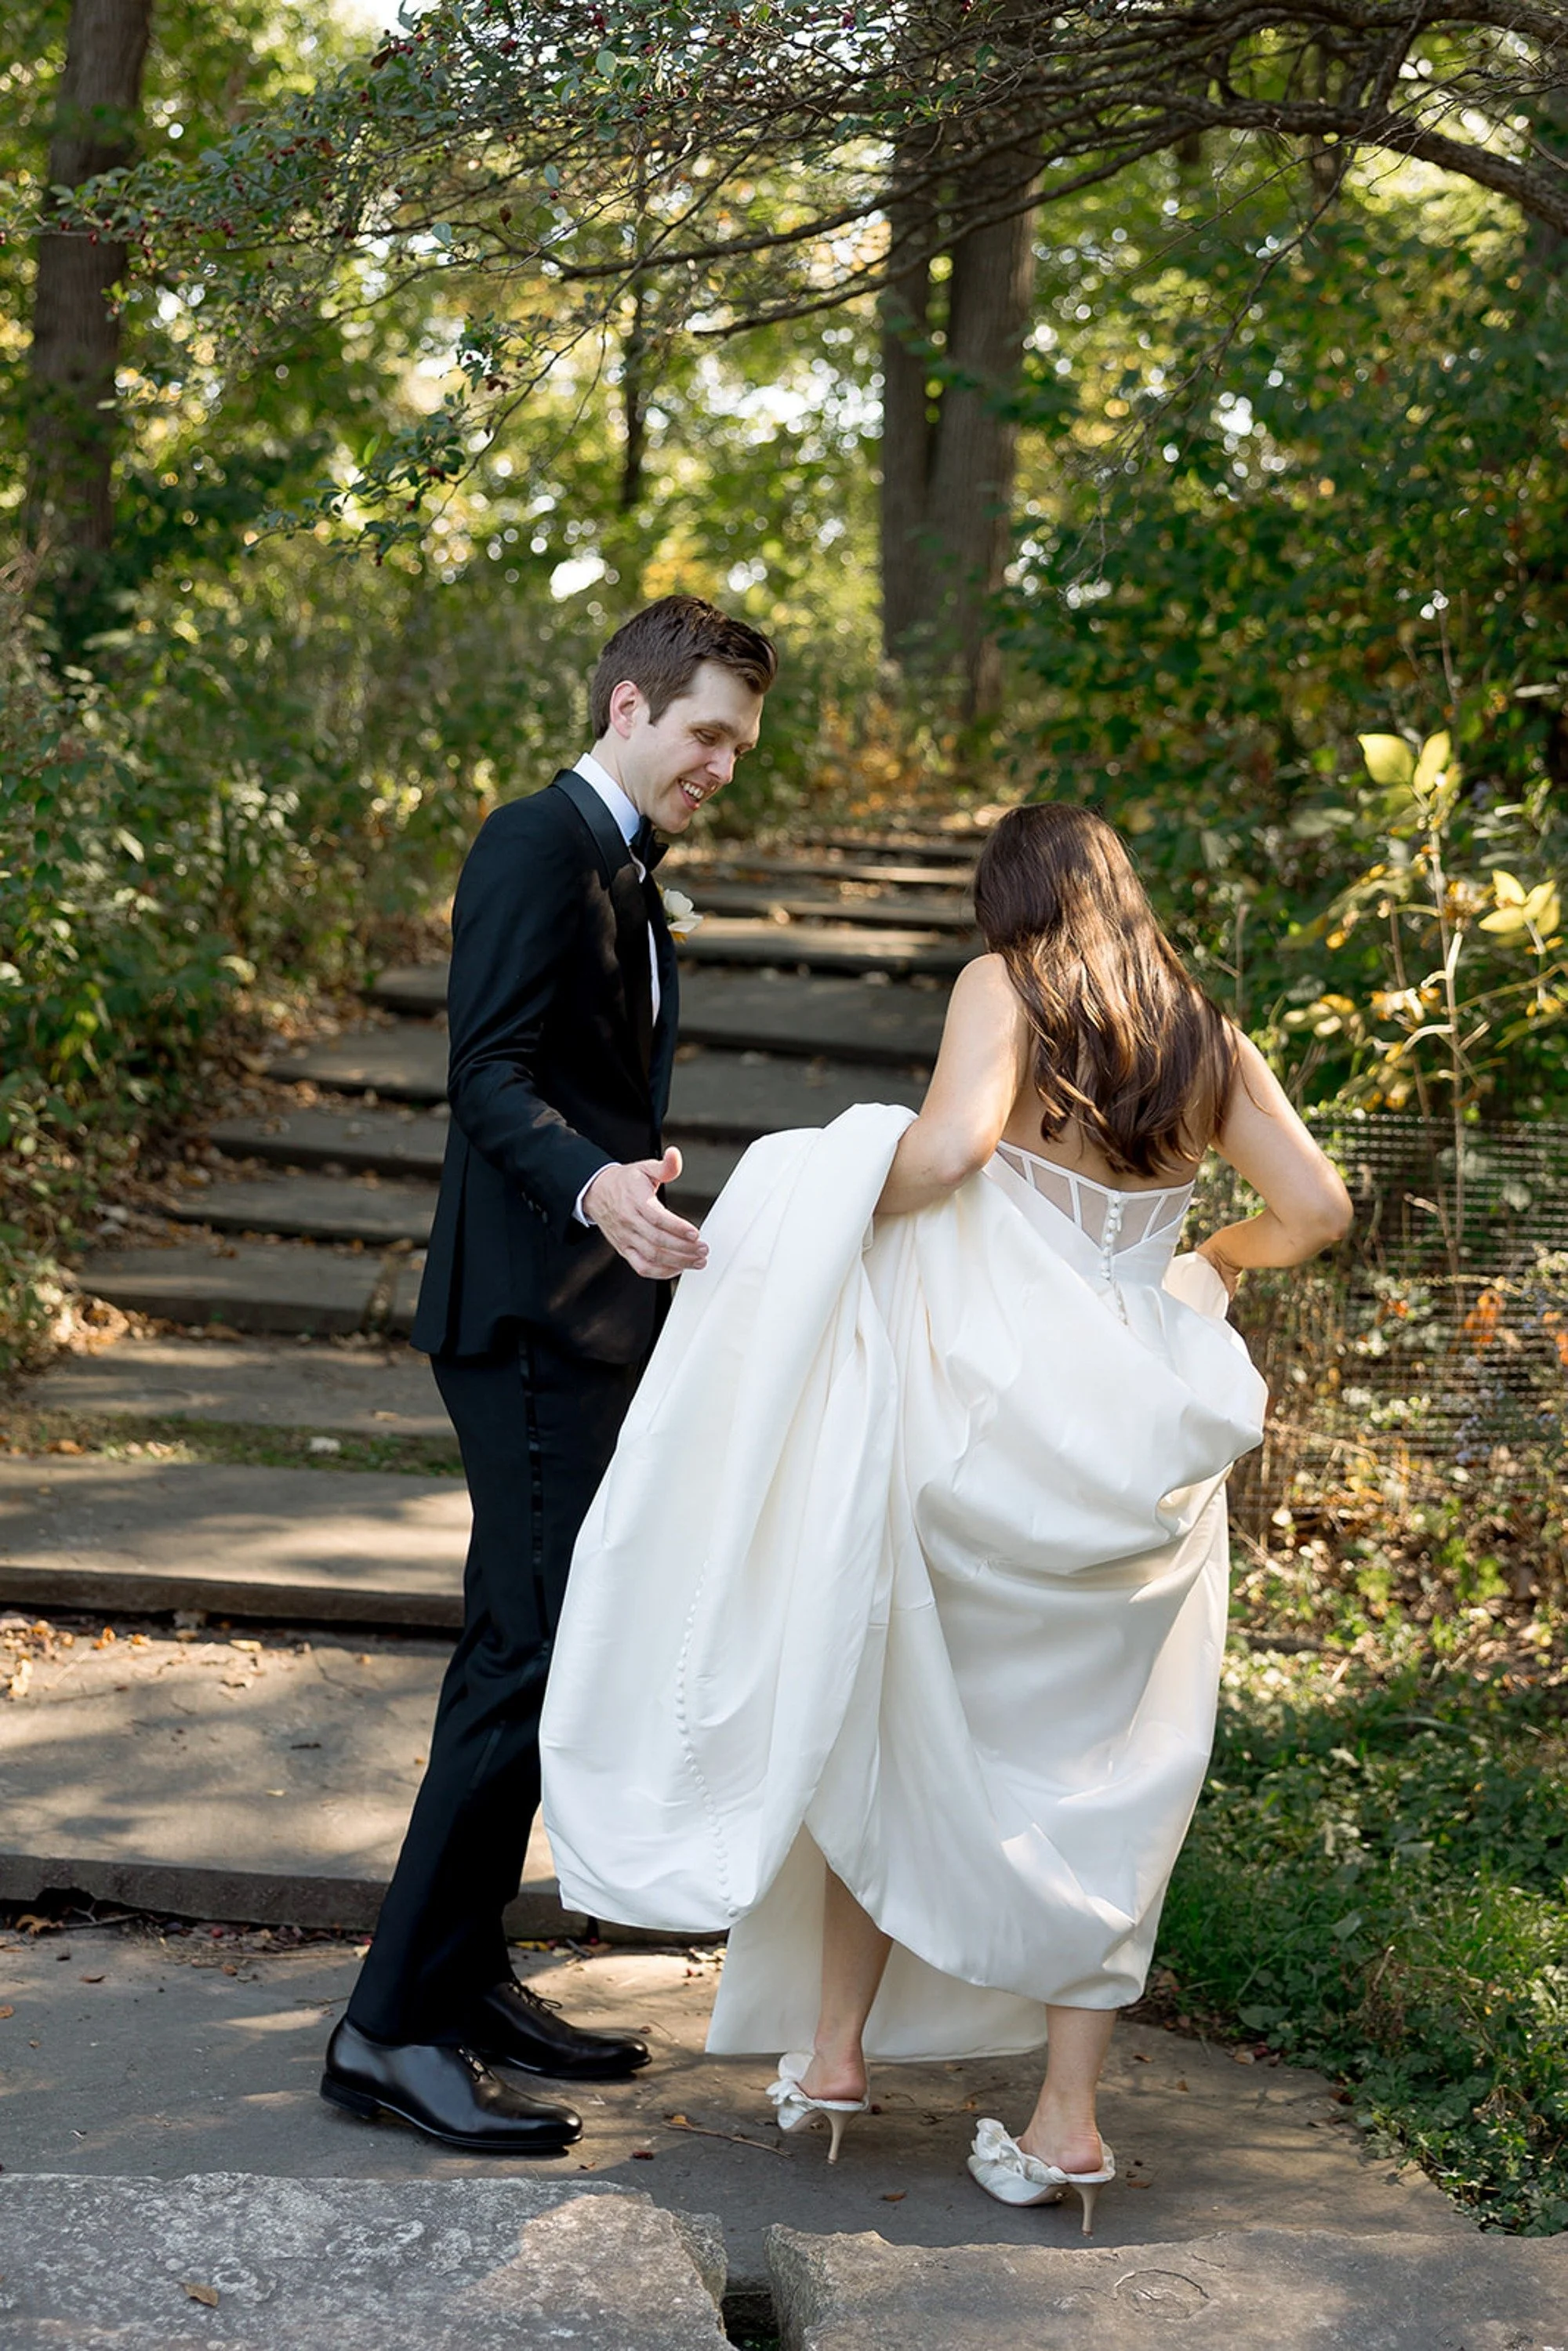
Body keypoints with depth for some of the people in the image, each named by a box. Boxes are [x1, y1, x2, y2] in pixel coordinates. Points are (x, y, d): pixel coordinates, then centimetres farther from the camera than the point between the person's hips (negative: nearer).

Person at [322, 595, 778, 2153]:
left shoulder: (621, 866, 18)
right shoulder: (538, 846, -12)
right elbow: (491, 1077, -23)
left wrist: (641, 1212, 30)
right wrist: (596, 1189, -39)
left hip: (591, 1320, 10)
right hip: (535, 1316, -10)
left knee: (527, 1648, 14)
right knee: (531, 1656, -12)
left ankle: (460, 1977, 23)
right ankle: (391, 2026, -7)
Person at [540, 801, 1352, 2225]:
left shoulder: (1003, 987, -4)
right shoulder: (1205, 1041, 9)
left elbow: (952, 1142, -22)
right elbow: (1319, 1209, 8)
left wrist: (840, 1222, -7)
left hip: (994, 1418, -3)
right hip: (1139, 1441, 4)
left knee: (900, 1719, 16)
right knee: (1096, 1778, 11)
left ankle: (833, 2049, 23)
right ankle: (1069, 2121, 10)